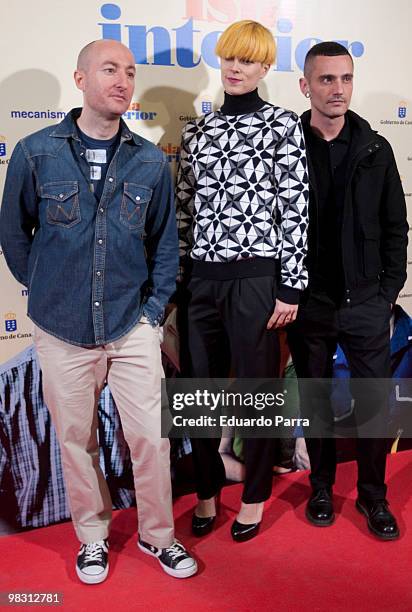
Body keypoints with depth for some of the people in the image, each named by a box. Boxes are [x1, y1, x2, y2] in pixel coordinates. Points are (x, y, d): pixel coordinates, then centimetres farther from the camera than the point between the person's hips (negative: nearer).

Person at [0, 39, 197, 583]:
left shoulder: (151, 162, 0)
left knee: (152, 436, 5)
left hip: (133, 327, 1)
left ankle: (158, 534, 29)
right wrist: (46, 290, 10)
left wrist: (155, 308, 3)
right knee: (76, 440, 13)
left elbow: (165, 243, 8)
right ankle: (93, 535, 35)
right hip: (62, 331, 0)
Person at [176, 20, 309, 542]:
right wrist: (177, 279, 10)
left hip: (256, 277, -4)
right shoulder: (197, 130, 12)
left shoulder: (283, 125, -1)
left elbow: (295, 210, -6)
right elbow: (184, 209, 12)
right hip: (201, 278, 5)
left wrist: (290, 287, -10)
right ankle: (207, 492, 31)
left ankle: (254, 497, 27)